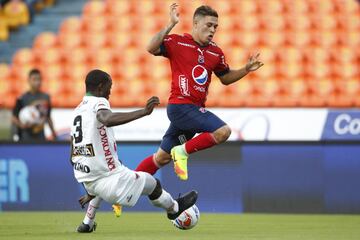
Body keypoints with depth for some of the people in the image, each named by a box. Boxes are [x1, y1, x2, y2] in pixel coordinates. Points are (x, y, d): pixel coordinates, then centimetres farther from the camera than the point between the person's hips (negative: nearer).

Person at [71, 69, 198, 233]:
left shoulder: (77, 110, 15)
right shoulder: (98, 102, -8)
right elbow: (107, 119, -35)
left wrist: (90, 191, 30)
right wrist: (143, 112, -40)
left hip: (84, 178, 8)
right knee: (152, 183, 15)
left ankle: (87, 223, 35)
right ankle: (174, 207, 40)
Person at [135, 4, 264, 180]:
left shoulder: (215, 52, 12)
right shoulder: (178, 42, -6)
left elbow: (225, 78, 24)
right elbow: (152, 49, -22)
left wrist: (246, 70, 9)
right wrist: (170, 25, -27)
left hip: (195, 109, 8)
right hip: (180, 105, -8)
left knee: (162, 157, 14)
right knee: (223, 131, -22)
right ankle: (183, 151, -9)